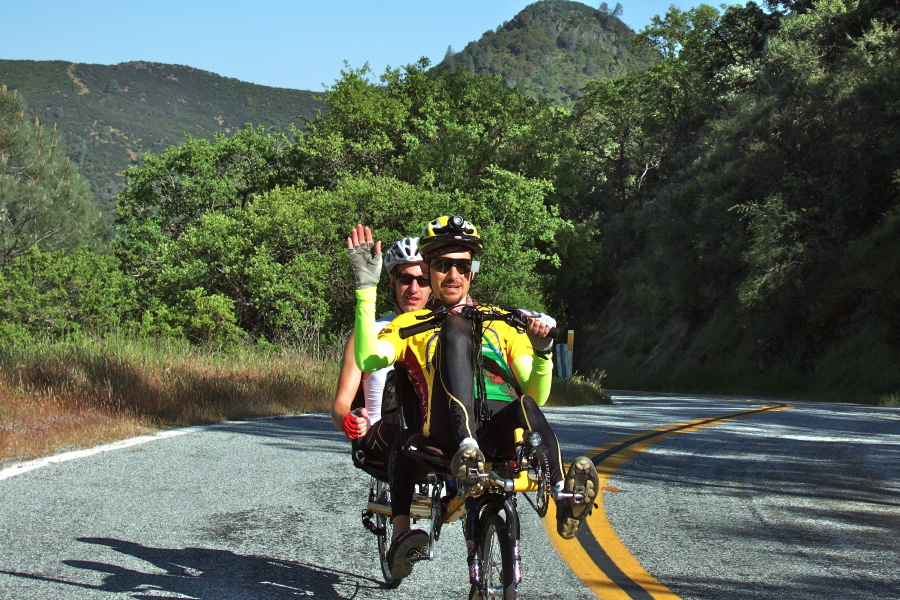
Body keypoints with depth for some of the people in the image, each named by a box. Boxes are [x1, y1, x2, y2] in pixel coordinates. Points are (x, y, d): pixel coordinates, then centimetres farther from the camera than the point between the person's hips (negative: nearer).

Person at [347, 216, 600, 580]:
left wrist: (542, 351, 0)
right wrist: (366, 287, -2)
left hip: (506, 427, 1)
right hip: (448, 432, -1)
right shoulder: (411, 325, 26)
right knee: (456, 327, -26)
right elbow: (368, 360, 2)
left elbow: (537, 394, 21)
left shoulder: (501, 322, 32)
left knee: (526, 407, -35)